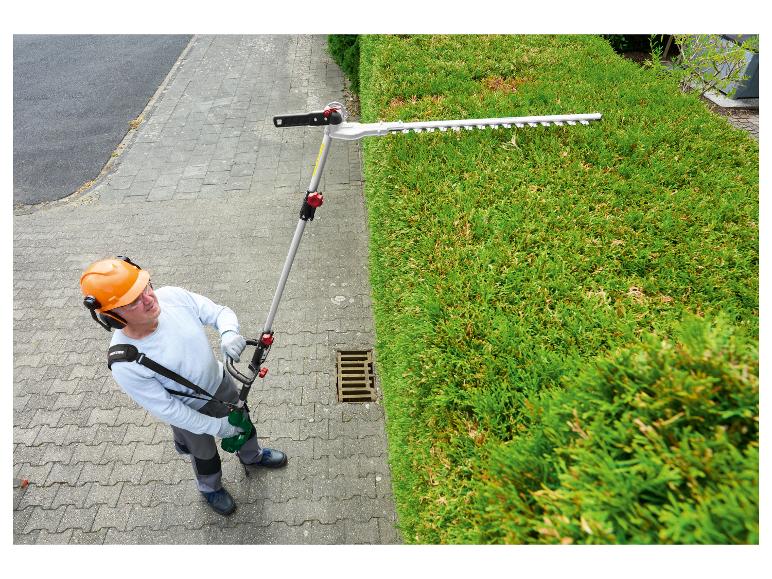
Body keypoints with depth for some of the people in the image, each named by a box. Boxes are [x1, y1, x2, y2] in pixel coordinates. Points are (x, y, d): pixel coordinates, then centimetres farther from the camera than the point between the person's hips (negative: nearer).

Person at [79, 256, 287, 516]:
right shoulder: (124, 364, -35)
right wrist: (216, 426, -18)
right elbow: (166, 409, -25)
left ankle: (252, 457, 66)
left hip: (221, 382, 4)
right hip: (189, 411, -3)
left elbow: (221, 312, -16)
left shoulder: (172, 296, -29)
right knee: (205, 455, 27)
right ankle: (211, 488, 63)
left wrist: (229, 332, -40)